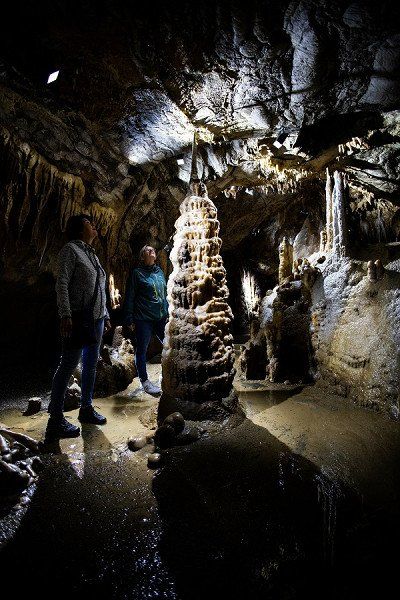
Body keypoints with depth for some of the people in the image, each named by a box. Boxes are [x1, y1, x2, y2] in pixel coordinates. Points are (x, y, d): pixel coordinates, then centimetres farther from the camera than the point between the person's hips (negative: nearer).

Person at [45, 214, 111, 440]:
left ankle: (86, 408, 25)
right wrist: (65, 315, -23)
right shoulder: (71, 250, -4)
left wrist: (106, 316, 18)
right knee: (69, 366, -6)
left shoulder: (93, 255, 18)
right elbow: (62, 283, -14)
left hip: (97, 318, 8)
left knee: (91, 364, 13)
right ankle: (56, 420, 1)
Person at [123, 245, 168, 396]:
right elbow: (129, 297, -5)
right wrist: (129, 318, -8)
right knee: (142, 349, 3)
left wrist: (167, 312, 17)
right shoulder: (137, 273, -4)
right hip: (143, 319, -5)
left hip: (161, 317, 6)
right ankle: (144, 381, 16)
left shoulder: (159, 271, 12)